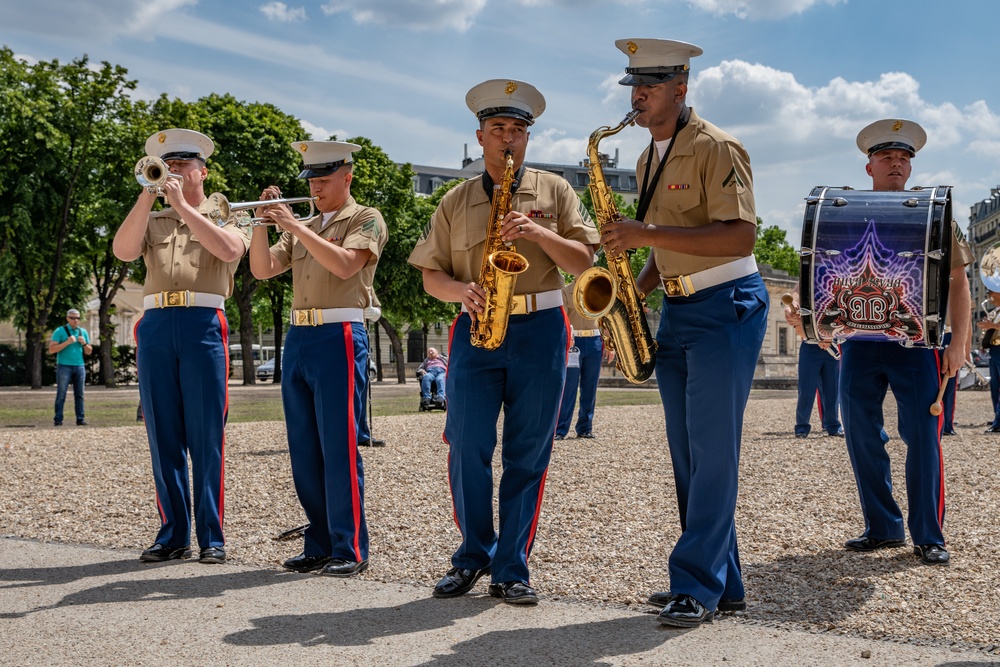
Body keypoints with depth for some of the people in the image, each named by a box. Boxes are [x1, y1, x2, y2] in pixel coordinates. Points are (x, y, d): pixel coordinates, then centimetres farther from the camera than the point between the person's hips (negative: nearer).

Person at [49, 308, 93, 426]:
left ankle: (80, 419, 4)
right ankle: (58, 420, -4)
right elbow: (51, 350, -8)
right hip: (64, 367, -4)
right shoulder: (60, 331, -1)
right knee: (61, 395, -4)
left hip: (79, 367, 4)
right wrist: (67, 342, -16)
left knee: (79, 395, 3)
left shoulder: (83, 332, 13)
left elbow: (89, 351, 18)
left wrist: (84, 343, -3)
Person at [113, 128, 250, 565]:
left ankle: (212, 538, 1)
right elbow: (123, 250, 1)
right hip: (156, 328, 3)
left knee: (207, 439, -4)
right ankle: (173, 535, 10)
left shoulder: (225, 216, 13)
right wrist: (148, 194, -7)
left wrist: (182, 204, -9)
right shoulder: (151, 221, 21)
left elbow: (229, 250, -10)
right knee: (164, 438, 3)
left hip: (204, 326, -3)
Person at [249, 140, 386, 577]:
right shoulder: (304, 227, 21)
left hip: (339, 338, -7)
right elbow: (263, 270, 12)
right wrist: (263, 222, -2)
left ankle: (350, 549, -4)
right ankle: (320, 545, 16)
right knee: (304, 452, 7)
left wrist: (293, 225, -16)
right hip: (298, 339, 7)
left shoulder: (366, 219, 2)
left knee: (340, 447, -9)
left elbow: (344, 264, -16)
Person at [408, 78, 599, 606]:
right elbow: (430, 275, 12)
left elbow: (583, 260, 2)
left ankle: (511, 570, 9)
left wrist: (538, 233, -13)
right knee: (467, 447, -5)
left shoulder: (554, 191, 9)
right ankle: (473, 555, 14)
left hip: (540, 330, -1)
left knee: (528, 456, 0)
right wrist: (461, 290, -8)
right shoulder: (455, 202, 12)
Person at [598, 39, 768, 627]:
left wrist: (649, 234, -26)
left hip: (726, 309, -9)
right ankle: (724, 585, 16)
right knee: (688, 455, 8)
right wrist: (635, 290, 6)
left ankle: (697, 586, -2)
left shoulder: (715, 148, -11)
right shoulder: (649, 162, 15)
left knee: (712, 452, -7)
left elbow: (740, 235, -22)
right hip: (677, 312, 9)